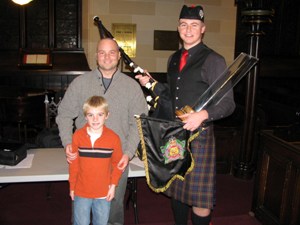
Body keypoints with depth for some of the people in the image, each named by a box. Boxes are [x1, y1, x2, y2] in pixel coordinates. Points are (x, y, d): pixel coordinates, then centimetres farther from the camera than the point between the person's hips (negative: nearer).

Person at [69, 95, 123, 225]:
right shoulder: (77, 136, -9)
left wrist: (113, 185, -5)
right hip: (81, 192, 0)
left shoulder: (114, 138, -11)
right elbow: (73, 164, -1)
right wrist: (72, 187, 4)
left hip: (104, 193, 0)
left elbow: (117, 163, -1)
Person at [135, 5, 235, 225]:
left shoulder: (213, 60, -8)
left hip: (198, 135, -6)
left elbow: (228, 103, -11)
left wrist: (203, 115, -27)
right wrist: (151, 83, 8)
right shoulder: (174, 59, 12)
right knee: (177, 190, 19)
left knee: (199, 201, 1)